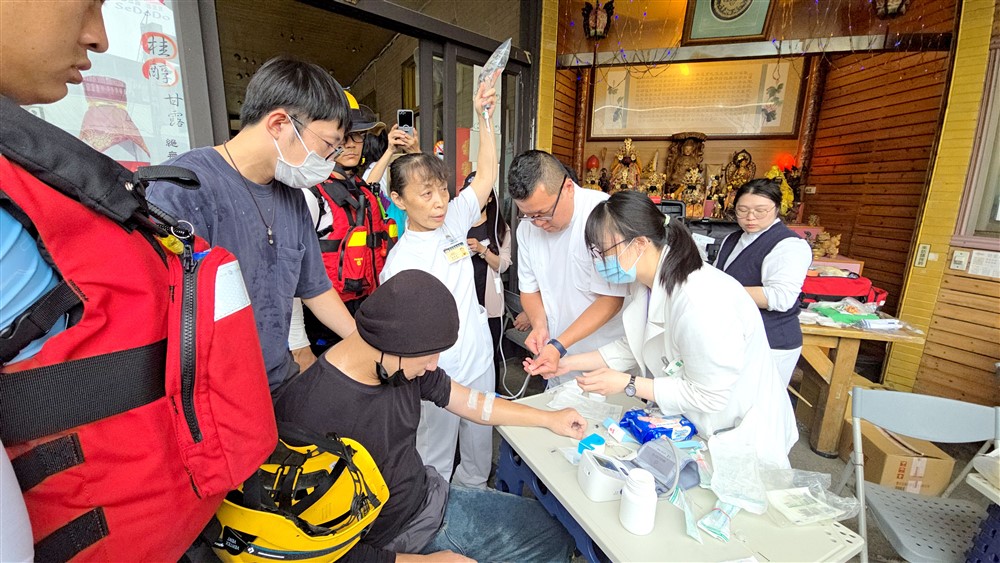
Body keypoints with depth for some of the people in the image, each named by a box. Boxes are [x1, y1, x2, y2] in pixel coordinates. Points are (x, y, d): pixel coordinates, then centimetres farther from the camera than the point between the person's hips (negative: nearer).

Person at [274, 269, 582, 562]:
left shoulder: (405, 362, -11)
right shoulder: (308, 418, -30)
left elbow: (469, 401, 3)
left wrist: (549, 418, 8)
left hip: (432, 498, 6)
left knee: (555, 538, 7)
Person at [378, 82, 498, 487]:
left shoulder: (453, 222, 0)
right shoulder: (400, 261, -18)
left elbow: (486, 176, 2)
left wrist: (484, 117, -5)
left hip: (480, 362, 6)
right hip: (437, 376, -6)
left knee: (480, 450, 26)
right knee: (435, 461, 16)